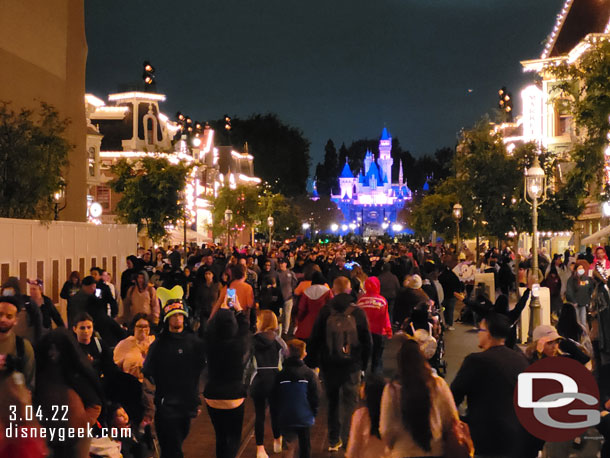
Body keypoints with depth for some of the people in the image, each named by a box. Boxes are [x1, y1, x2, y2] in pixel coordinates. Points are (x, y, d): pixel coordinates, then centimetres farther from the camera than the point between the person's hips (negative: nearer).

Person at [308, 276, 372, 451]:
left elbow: (315, 338, -1)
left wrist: (314, 362, 8)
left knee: (332, 400, 13)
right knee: (349, 400, 6)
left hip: (329, 364, 1)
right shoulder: (358, 312, -4)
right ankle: (347, 438, -3)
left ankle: (333, 440, 17)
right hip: (352, 364, -1)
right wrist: (364, 363, 9)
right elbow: (366, 340, 0)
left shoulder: (325, 311, -5)